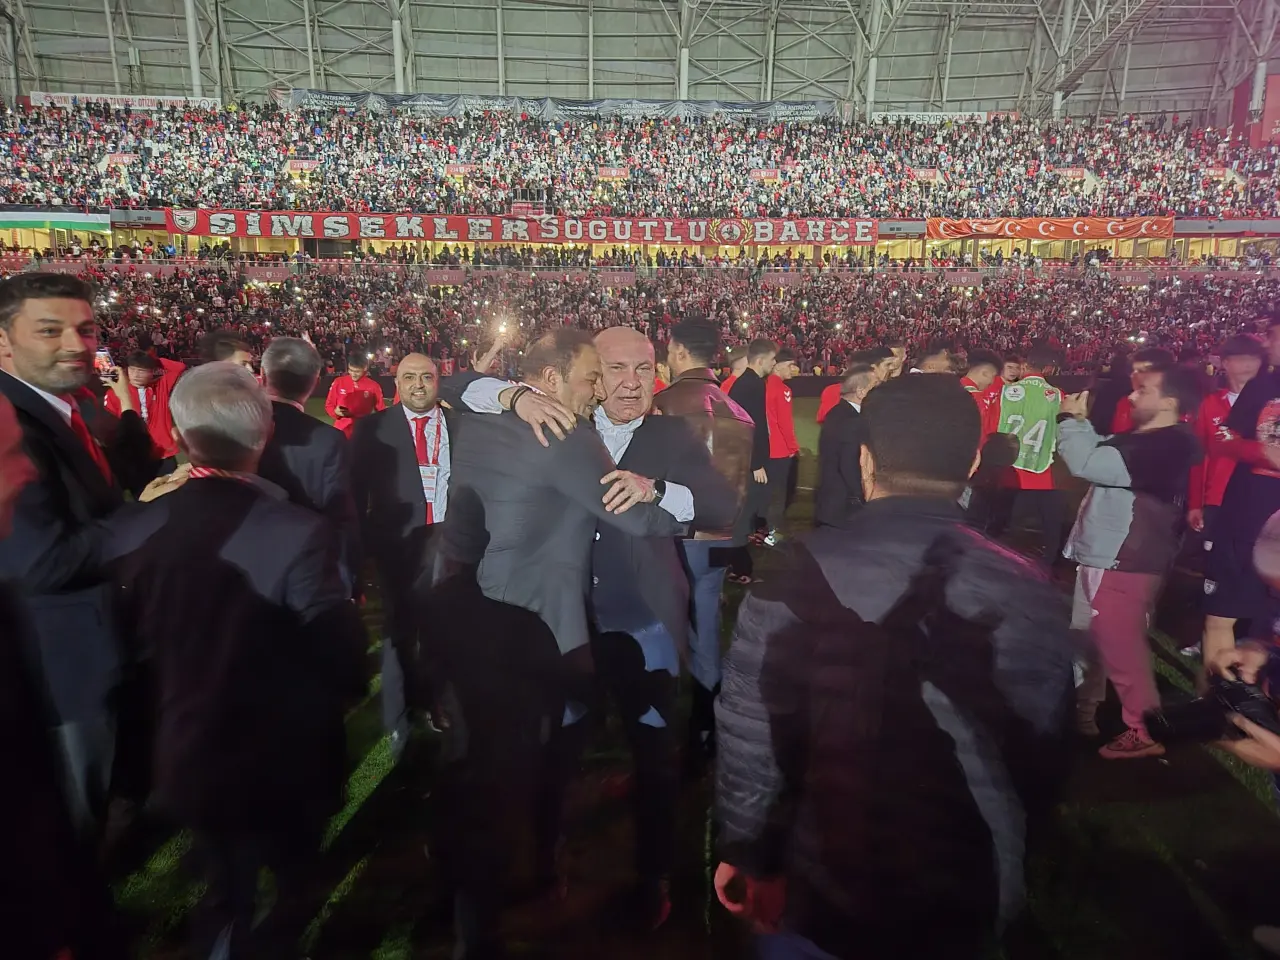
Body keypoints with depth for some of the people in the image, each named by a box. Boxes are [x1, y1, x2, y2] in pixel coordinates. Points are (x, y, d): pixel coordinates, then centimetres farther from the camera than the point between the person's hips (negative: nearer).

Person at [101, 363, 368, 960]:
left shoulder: (130, 530, -14)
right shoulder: (297, 533, -29)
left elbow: (135, 639, 0)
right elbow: (340, 650, -22)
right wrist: (339, 697, 0)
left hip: (189, 756, 4)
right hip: (285, 760, -4)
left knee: (224, 890, 29)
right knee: (290, 895, 24)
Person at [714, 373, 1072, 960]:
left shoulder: (798, 581, -22)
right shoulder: (1033, 597, -12)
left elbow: (750, 747, -18)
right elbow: (1040, 765, -2)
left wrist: (741, 849, 0)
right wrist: (999, 867, 16)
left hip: (822, 896, -3)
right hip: (966, 911, 3)